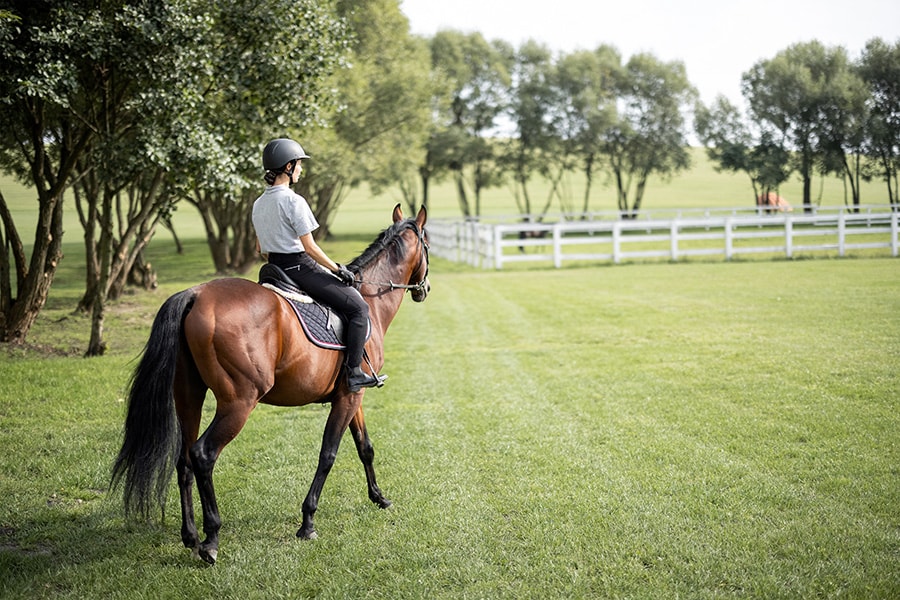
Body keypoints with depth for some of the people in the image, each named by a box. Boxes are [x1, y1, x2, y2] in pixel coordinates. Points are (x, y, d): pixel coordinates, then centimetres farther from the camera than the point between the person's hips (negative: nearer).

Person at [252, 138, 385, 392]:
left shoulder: (258, 204, 9)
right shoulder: (294, 201, -18)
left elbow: (260, 248, 16)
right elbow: (309, 247, -19)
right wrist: (338, 270, -10)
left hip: (276, 268, 10)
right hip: (301, 269, -10)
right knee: (358, 307, -3)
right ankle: (354, 373, -7)